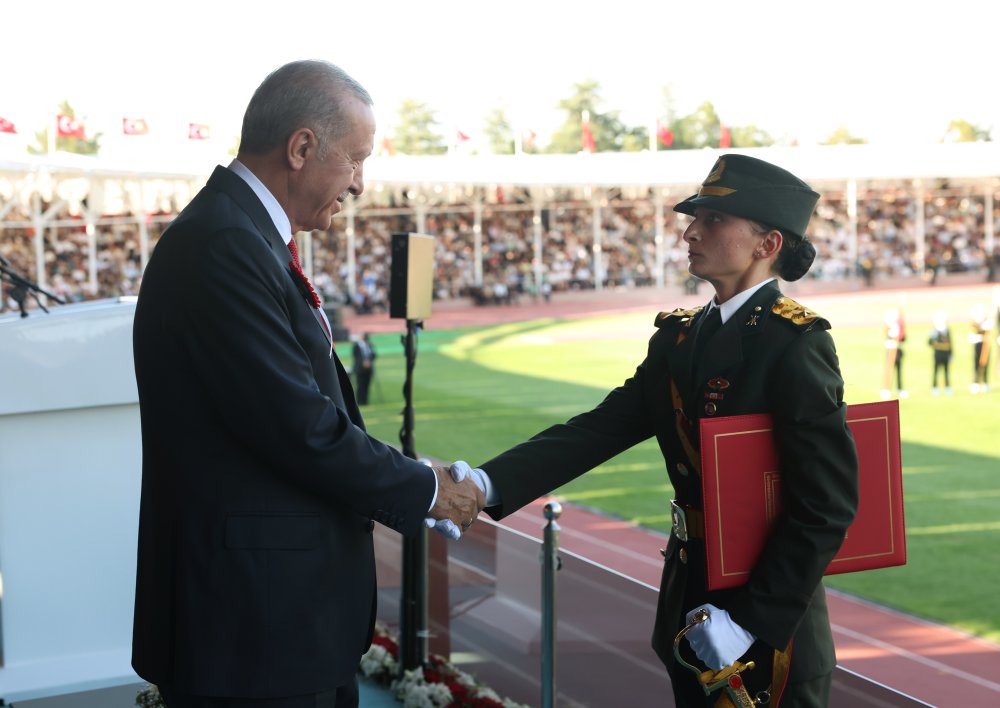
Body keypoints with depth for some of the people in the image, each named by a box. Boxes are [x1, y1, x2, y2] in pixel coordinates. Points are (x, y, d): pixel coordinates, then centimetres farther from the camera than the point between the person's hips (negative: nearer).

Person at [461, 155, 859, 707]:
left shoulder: (796, 344, -15)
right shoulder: (679, 337, 7)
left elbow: (828, 504, -19)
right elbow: (599, 429, -3)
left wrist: (752, 620, -22)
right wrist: (487, 483, -16)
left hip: (772, 618, -7)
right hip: (689, 606, 7)